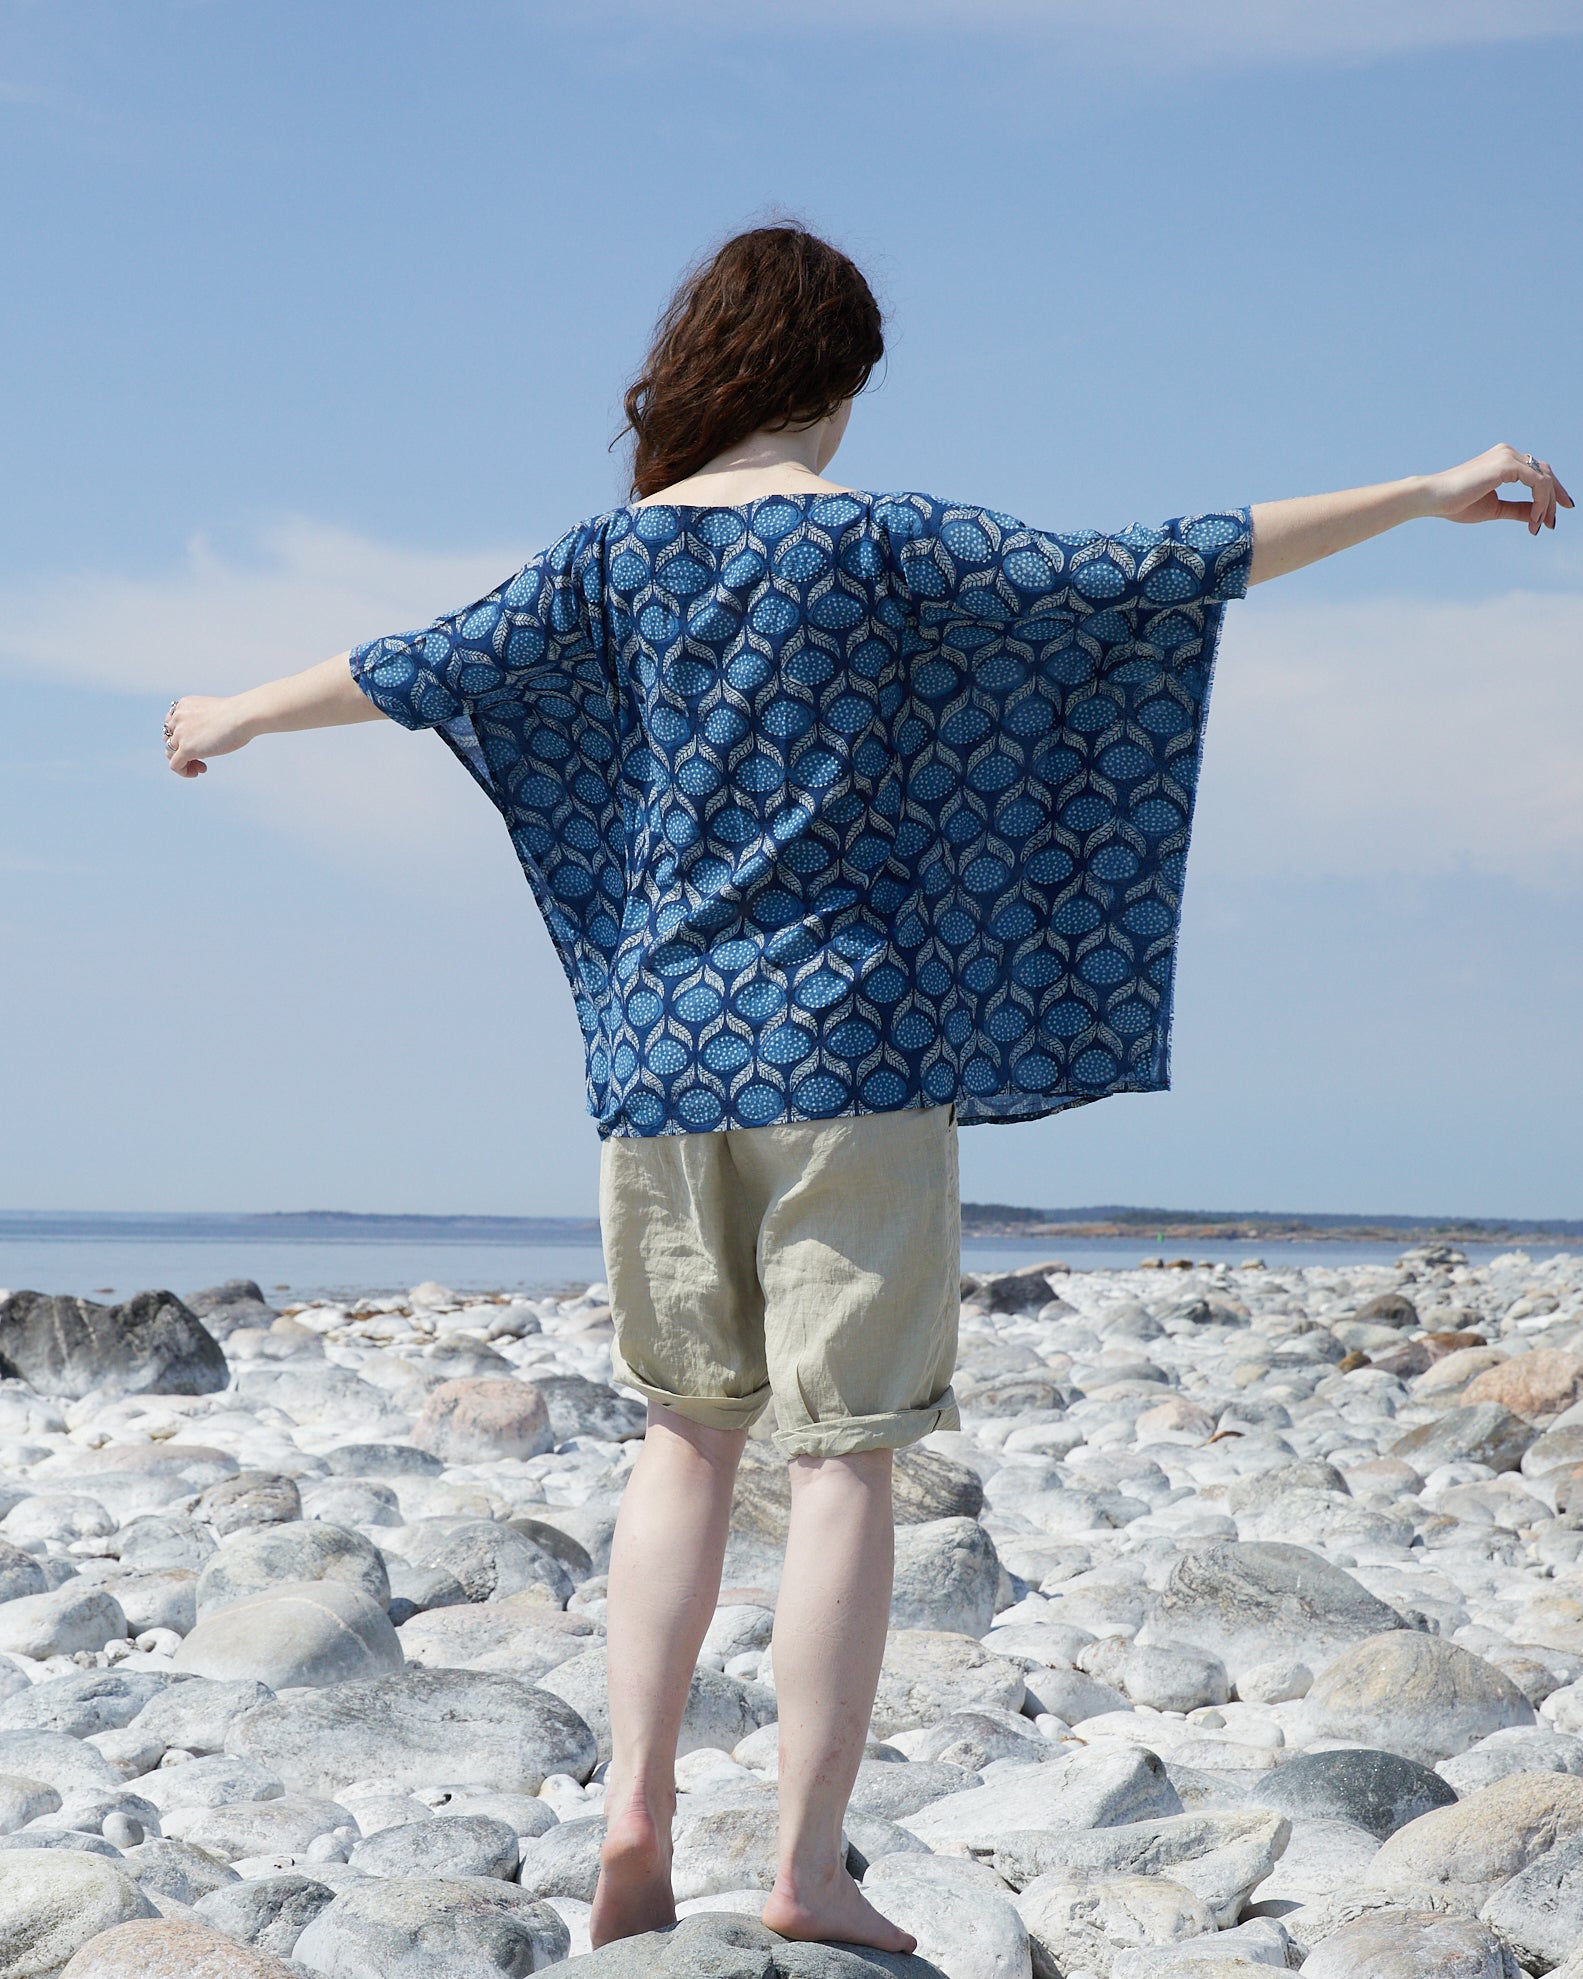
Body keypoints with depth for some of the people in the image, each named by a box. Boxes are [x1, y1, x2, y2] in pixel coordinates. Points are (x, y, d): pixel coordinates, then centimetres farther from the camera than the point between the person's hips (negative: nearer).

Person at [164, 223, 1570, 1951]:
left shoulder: (621, 551, 6)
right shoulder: (887, 545, -6)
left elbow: (423, 666, 16)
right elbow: (1153, 577, -12)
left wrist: (237, 719, 34)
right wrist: (1423, 496, -7)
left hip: (664, 1038, 5)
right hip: (847, 1037, -4)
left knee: (689, 1428, 16)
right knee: (843, 1455, -1)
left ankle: (635, 1809, 7)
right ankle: (808, 1869, -1)